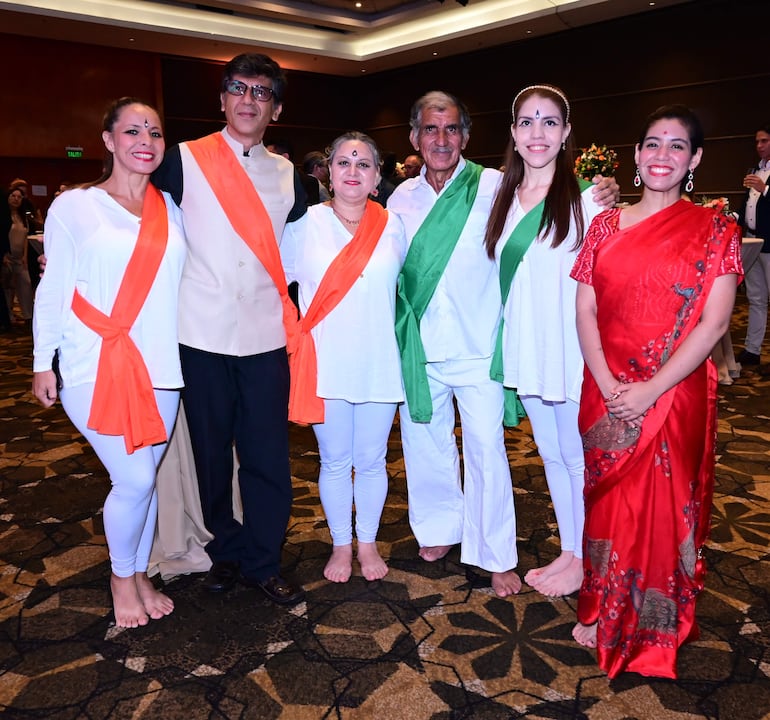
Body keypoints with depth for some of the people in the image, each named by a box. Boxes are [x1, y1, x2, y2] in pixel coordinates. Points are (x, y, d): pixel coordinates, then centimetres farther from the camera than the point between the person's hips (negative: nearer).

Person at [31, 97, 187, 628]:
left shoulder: (171, 208, 9)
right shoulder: (75, 206, 0)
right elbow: (53, 289, 1)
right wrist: (44, 363, -1)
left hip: (160, 365, 4)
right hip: (96, 366, -3)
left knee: (145, 477, 9)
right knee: (135, 479, -7)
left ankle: (141, 574, 30)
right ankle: (121, 578, 19)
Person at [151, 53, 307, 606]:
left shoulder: (286, 174, 12)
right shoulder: (185, 160, 3)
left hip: (266, 336, 2)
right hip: (203, 332, -1)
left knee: (268, 455, 2)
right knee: (211, 451, 9)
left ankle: (263, 561, 19)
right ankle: (227, 550, 28)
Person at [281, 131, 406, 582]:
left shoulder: (392, 226, 3)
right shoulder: (306, 223, -1)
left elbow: (404, 285, 16)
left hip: (378, 363, 1)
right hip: (324, 364, -1)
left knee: (371, 460, 10)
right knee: (335, 460, 9)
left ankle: (368, 542, 29)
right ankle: (341, 545, 28)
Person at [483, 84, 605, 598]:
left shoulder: (586, 198, -8)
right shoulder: (503, 196, 9)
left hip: (574, 352, -6)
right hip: (525, 353, 6)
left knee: (579, 458, 8)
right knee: (551, 455, 17)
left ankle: (583, 561, 27)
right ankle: (568, 551, 35)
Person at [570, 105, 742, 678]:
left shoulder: (714, 230, -2)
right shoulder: (607, 225, 6)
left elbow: (714, 322, -10)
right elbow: (585, 311, 1)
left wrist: (652, 390, -17)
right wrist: (608, 385, -12)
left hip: (675, 395, -2)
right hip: (607, 395, 3)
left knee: (663, 507, 6)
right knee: (607, 500, 12)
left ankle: (656, 628, 28)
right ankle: (603, 613, 33)